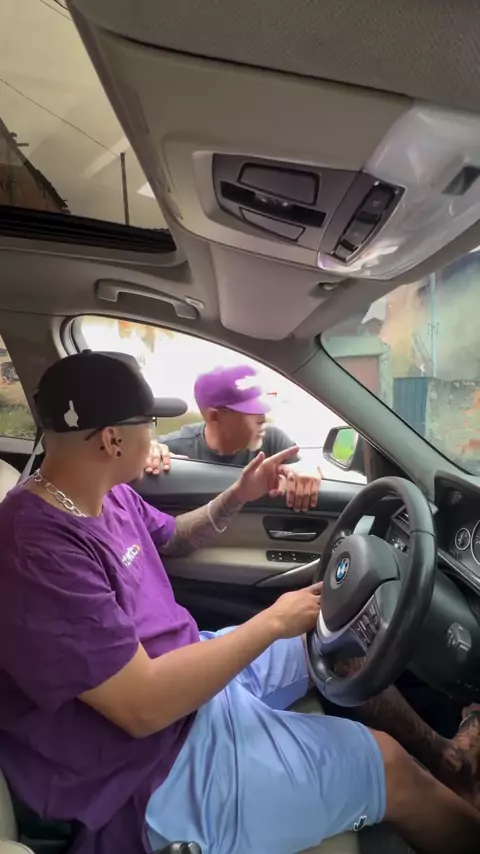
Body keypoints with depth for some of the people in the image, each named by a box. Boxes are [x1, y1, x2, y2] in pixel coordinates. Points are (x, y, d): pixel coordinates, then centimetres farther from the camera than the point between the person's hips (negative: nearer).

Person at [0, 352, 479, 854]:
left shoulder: (107, 495, -3)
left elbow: (172, 539, 17)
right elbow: (145, 707, -32)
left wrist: (238, 497, 1)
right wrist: (274, 621, -23)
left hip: (186, 668, 9)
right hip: (159, 767, -9)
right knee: (391, 768, -3)